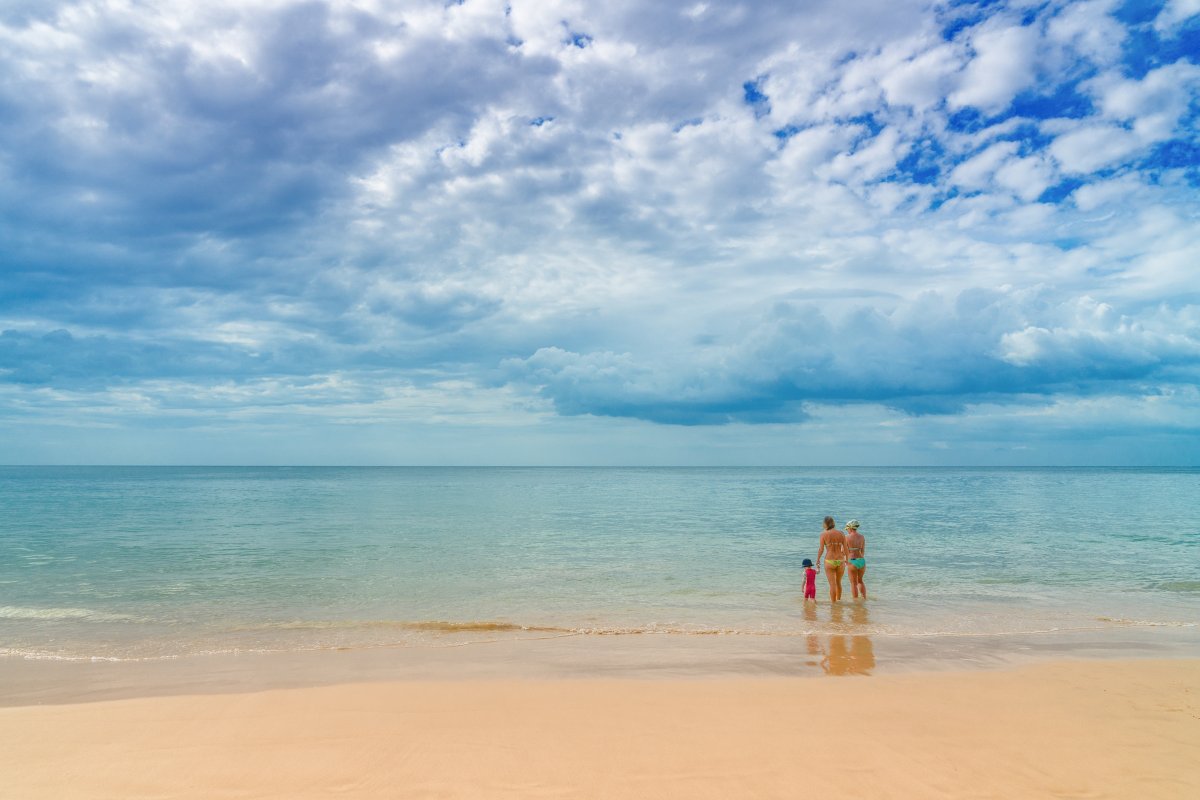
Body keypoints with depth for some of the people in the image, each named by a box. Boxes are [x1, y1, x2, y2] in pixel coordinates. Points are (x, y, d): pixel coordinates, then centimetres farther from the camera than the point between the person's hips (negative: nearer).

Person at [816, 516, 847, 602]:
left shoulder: (824, 534, -5)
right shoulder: (841, 533, 1)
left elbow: (821, 549, -6)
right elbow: (845, 549, 3)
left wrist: (818, 560, 9)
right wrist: (846, 559, 18)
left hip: (829, 561, -3)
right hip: (840, 561, 3)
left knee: (832, 585, 3)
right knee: (838, 582, 23)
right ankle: (838, 600, 35)